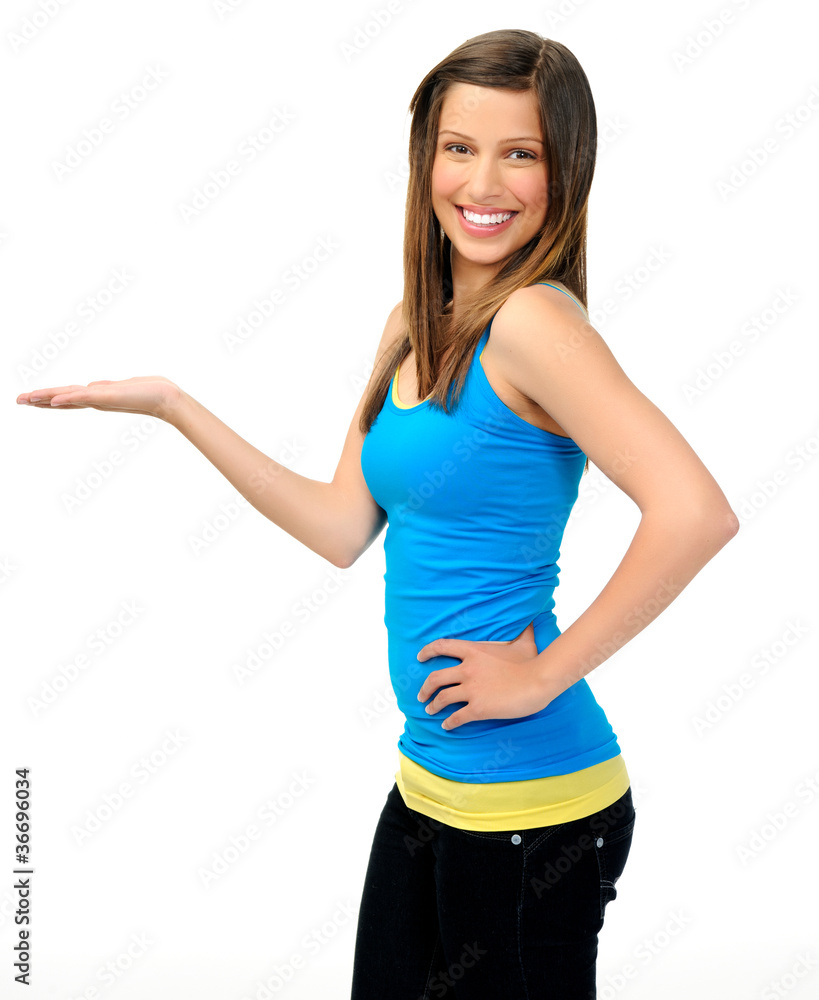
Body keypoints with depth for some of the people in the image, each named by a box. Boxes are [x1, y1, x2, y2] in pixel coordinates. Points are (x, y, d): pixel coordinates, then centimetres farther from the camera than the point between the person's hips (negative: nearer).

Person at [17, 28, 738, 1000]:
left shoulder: (533, 320, -19)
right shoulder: (415, 327, 7)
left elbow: (695, 512, -28)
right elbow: (343, 528, 9)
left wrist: (547, 671, -20)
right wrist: (172, 403, 8)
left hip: (530, 806, -8)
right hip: (429, 782, 8)